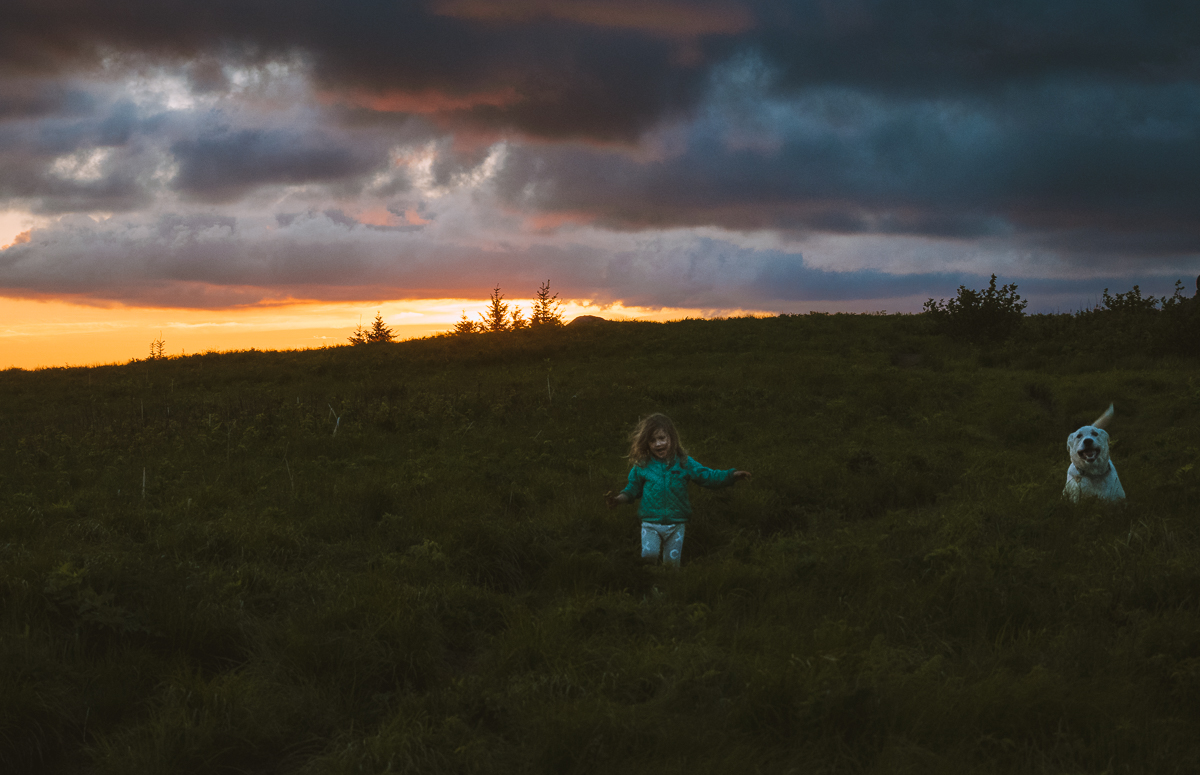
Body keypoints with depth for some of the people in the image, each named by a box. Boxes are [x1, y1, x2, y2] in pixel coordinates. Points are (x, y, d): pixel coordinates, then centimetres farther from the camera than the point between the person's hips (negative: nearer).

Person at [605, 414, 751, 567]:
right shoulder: (642, 465, 0)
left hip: (676, 525, 1)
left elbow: (707, 476, 4)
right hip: (650, 524, -1)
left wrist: (732, 475, -6)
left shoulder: (684, 462, 0)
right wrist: (618, 499, -2)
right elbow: (633, 488, 14)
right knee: (648, 556, -19)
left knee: (672, 562, 4)